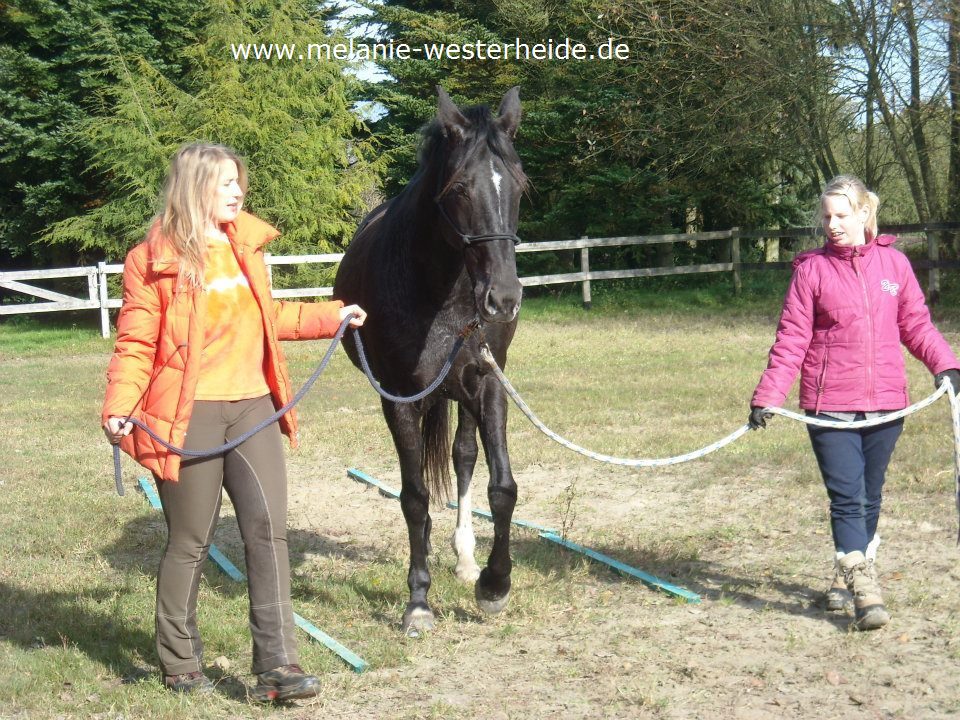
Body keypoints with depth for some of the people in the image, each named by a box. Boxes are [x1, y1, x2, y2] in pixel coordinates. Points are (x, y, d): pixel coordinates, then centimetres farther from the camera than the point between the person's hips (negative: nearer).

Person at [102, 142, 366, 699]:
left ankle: (277, 665, -3)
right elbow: (136, 344, -8)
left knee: (269, 528, -5)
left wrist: (334, 317, 23)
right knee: (190, 543, 4)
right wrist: (119, 408, -20)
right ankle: (180, 663, 21)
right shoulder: (154, 259, -5)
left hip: (253, 408, 5)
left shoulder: (246, 245, 13)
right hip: (189, 416, -5)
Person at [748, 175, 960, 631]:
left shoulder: (893, 263, 5)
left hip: (885, 403, 3)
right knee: (846, 498, -8)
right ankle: (863, 589, -10)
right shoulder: (812, 268, -1)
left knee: (869, 497, 13)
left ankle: (848, 573, 31)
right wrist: (768, 397, -9)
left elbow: (916, 323, 10)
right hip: (830, 407, -3)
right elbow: (792, 339, -2)